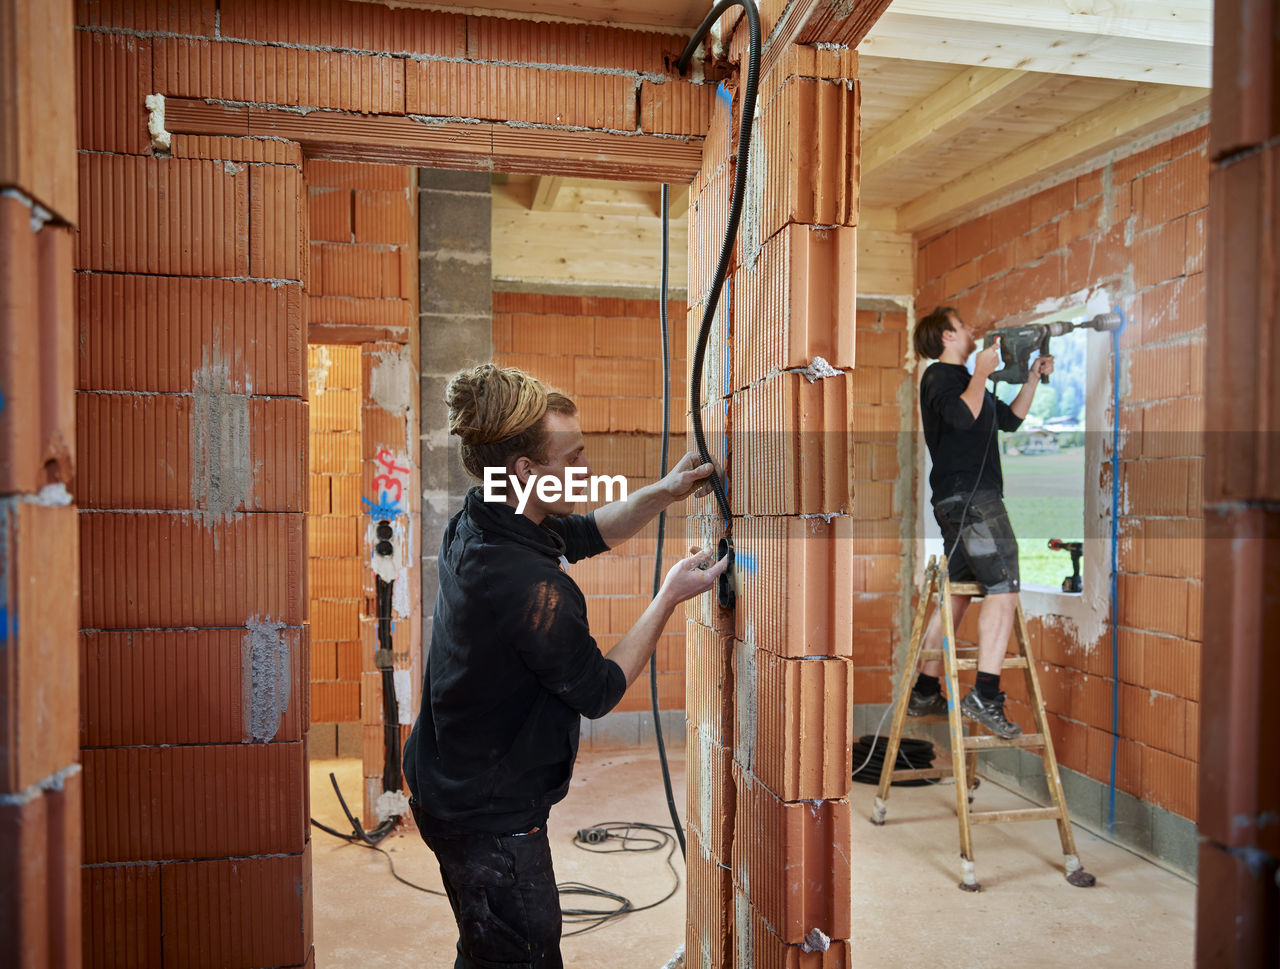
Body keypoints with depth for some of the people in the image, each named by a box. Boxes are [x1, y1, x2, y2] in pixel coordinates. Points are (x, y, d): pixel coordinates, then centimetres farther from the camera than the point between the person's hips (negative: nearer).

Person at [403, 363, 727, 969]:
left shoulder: (476, 523, -5)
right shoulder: (528, 584, -33)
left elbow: (585, 533, 11)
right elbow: (599, 691, -18)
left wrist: (666, 492, 1)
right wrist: (670, 596, -12)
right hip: (493, 822, -9)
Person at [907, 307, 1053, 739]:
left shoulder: (964, 379, 26)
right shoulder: (939, 376, -5)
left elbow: (1010, 418, 30)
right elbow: (962, 416, -24)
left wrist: (1033, 378, 23)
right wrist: (981, 373, -15)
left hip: (959, 501, 10)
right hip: (969, 496, -10)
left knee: (957, 593, 11)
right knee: (1003, 590, -15)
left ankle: (925, 693, 15)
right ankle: (985, 696, -18)